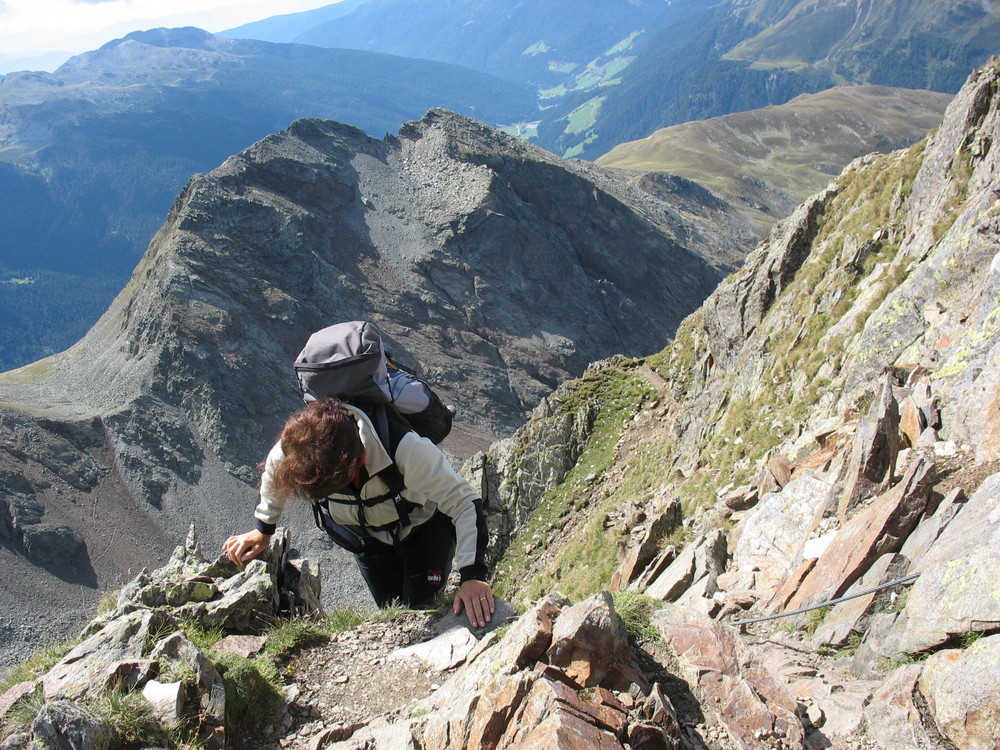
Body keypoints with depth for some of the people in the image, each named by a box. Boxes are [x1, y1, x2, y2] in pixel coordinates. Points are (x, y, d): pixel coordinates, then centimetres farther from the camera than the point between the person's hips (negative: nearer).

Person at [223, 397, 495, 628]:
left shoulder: (406, 448, -46)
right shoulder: (292, 449, -32)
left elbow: (464, 503, -40)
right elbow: (274, 474, -5)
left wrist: (473, 576, -49)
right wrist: (263, 530, 9)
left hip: (426, 526, -3)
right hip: (370, 533, 4)